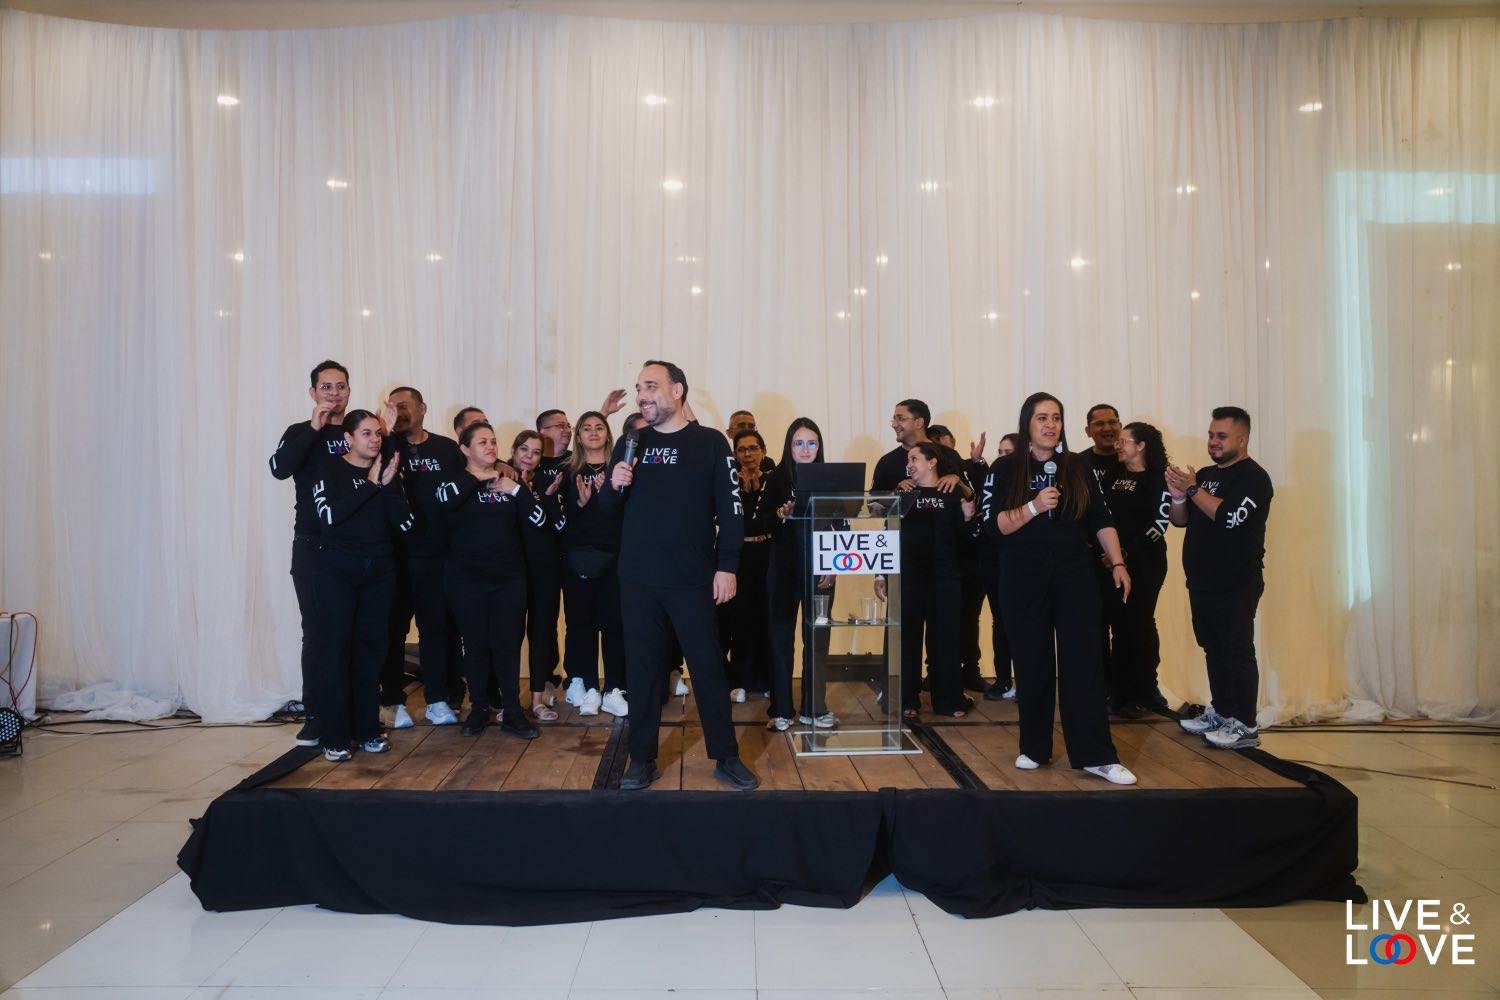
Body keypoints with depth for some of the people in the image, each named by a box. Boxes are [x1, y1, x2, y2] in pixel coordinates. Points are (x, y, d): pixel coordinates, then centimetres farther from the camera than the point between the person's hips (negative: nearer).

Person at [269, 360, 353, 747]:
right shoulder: (300, 433, 6)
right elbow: (279, 469, -14)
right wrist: (314, 428, -18)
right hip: (313, 548, -1)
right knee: (316, 632, 1)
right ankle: (314, 715, 8)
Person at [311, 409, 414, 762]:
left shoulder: (385, 471, 9)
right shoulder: (331, 471, -1)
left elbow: (405, 522, 0)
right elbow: (329, 514, -18)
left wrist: (389, 484, -12)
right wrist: (370, 484, -17)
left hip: (379, 570, 4)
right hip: (338, 570, -4)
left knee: (371, 648, 6)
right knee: (337, 649, -4)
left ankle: (367, 729, 15)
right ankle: (335, 736, 2)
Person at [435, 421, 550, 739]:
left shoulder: (512, 482, 9)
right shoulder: (457, 481, 3)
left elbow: (539, 523, 0)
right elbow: (443, 498, -23)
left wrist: (517, 491, -10)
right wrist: (477, 477, -11)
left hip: (509, 576, 2)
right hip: (466, 577, -1)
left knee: (508, 643, 1)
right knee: (476, 644, 4)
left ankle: (512, 712, 9)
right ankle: (478, 709, 18)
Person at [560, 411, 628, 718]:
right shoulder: (569, 472, 10)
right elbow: (564, 514, 5)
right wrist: (581, 502, -13)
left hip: (614, 555, -1)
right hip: (578, 557, 1)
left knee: (614, 622, -3)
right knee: (582, 621, 1)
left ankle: (613, 691, 3)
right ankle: (589, 689, 10)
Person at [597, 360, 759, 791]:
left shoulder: (710, 443, 1)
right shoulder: (630, 444, 11)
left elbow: (730, 509, -2)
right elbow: (608, 508, 14)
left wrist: (727, 566, -8)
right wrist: (615, 485, -8)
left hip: (692, 579, -3)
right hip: (637, 580, 3)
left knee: (709, 667, 3)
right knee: (642, 669, 8)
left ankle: (726, 757, 15)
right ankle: (642, 759, 18)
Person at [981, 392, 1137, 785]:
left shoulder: (1078, 467, 8)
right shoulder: (1005, 469, 0)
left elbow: (1101, 519, 9)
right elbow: (993, 524, -8)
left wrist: (1117, 563, 1)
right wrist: (1034, 507, -20)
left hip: (1075, 578, 1)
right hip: (1023, 582, -1)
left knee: (1084, 663, -4)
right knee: (1032, 665, 5)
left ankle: (1096, 755, -1)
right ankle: (1034, 748, 18)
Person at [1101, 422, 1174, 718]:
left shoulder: (1158, 479, -4)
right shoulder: (1113, 475, 12)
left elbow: (1160, 522, -11)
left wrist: (1130, 550, -13)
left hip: (1143, 562, -4)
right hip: (1113, 559, 5)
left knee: (1139, 624, 0)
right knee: (1120, 624, 6)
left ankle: (1143, 693, 11)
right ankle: (1122, 691, 15)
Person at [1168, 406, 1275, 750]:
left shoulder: (1253, 477, -9)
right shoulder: (1205, 475, 15)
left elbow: (1229, 516, -24)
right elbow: (1181, 521, 14)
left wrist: (1192, 489, -18)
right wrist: (1177, 496, -6)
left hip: (1236, 585, -8)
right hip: (1202, 582, 8)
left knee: (1238, 652, -4)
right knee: (1213, 649, 14)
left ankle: (1245, 726, 1)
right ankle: (1221, 712, 24)